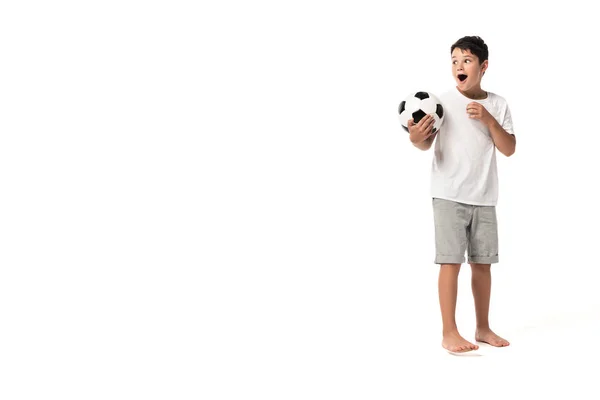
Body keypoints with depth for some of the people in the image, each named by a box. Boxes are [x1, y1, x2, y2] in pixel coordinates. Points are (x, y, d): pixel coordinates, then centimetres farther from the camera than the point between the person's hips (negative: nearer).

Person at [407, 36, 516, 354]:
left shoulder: (498, 104, 6)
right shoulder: (443, 102, -3)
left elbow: (509, 149, 0)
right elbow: (427, 144, -11)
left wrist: (488, 118, -12)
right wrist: (415, 138, -34)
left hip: (484, 198, 4)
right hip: (449, 195, -4)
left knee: (482, 263, 10)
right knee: (451, 261, -7)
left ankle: (483, 328, 23)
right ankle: (449, 332, 0)